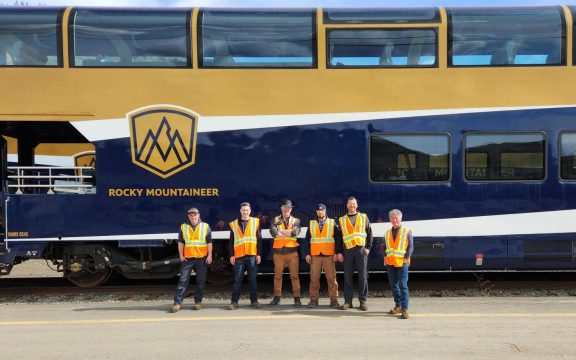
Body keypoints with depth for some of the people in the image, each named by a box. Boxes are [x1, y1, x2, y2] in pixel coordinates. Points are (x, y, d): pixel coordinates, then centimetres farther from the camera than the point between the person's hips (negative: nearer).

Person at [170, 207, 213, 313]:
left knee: (200, 281, 4)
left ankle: (198, 302, 14)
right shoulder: (183, 227, 7)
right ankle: (177, 303, -3)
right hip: (187, 258, 0)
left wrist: (209, 255, -4)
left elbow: (209, 242, 4)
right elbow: (180, 242, 8)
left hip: (202, 258, 0)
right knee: (183, 280, -3)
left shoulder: (205, 227, 5)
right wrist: (181, 255, 0)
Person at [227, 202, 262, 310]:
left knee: (252, 279, 5)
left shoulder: (256, 222, 7)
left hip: (252, 255, 0)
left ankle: (254, 301, 13)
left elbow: (259, 239, 5)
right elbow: (231, 241, 9)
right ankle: (234, 302, 4)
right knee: (237, 279, 1)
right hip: (239, 256, 0)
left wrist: (258, 254, 0)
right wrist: (231, 255, 1)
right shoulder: (234, 224, 9)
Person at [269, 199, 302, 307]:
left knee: (294, 275, 0)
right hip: (278, 251, 1)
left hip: (292, 251, -1)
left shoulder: (296, 221, 8)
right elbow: (273, 232, -12)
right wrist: (289, 232, -10)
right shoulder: (275, 220, 8)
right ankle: (277, 297, 16)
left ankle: (297, 298, 4)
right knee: (278, 275, 7)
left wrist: (280, 231, -9)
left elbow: (295, 232, -13)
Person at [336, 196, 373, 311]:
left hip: (361, 250, -1)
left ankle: (363, 300, 6)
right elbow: (339, 238, 12)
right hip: (348, 251, 1)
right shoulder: (342, 220, 12)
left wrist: (368, 248, 0)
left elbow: (369, 233, 10)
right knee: (348, 277, 2)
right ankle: (348, 301, 8)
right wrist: (339, 252, 5)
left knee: (363, 277, -1)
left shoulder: (364, 217, 10)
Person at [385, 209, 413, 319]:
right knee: (393, 285, 9)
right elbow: (384, 247, 19)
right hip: (390, 263, 5)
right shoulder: (387, 233, 14)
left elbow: (410, 246, -2)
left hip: (402, 262, -5)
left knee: (403, 286, -8)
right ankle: (398, 306, 21)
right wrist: (385, 257, 3)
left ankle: (404, 309, -7)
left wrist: (406, 258, -11)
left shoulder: (407, 232, 1)